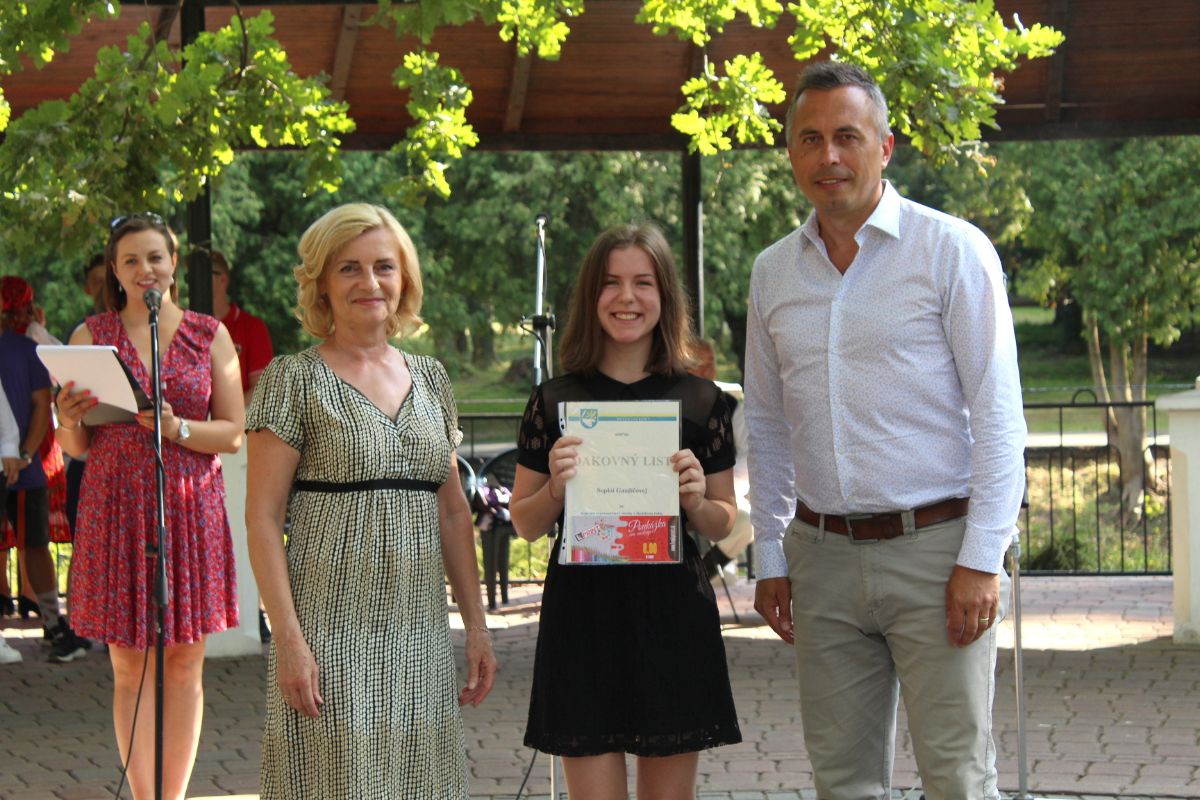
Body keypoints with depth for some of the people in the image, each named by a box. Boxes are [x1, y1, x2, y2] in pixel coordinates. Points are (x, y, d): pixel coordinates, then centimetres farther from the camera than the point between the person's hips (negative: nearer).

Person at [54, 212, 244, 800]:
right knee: (129, 668, 1)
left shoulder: (210, 336, 6)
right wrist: (69, 422, -15)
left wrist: (177, 429, -14)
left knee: (185, 665, 3)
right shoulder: (91, 336, 6)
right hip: (115, 509, 0)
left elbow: (234, 435, 3)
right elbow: (75, 447, 7)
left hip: (191, 508, 0)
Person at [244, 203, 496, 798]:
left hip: (420, 632, 5)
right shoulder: (294, 380, -3)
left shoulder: (429, 378, 14)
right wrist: (289, 638, -15)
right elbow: (262, 518, -7)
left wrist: (476, 624, 12)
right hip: (332, 632, -5)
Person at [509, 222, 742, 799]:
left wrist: (696, 501, -9)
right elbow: (525, 525, 8)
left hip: (672, 608, 1)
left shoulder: (700, 400, 5)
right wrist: (556, 488, -12)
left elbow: (723, 524, 12)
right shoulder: (556, 400, 4)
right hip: (582, 610, -1)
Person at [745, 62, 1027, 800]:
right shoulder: (773, 273, 11)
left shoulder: (952, 250, -4)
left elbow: (998, 415, -7)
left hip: (935, 546, -5)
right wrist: (770, 558, 12)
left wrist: (982, 558, -12)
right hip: (823, 554, 5)